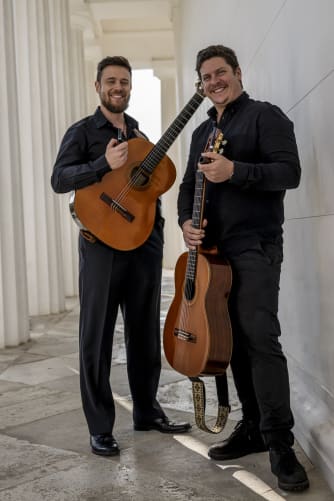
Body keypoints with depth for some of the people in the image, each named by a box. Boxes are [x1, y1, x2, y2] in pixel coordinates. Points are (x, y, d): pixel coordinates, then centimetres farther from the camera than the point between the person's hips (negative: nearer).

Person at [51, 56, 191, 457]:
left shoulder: (140, 135, 20)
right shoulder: (82, 132, 3)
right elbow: (59, 179, -9)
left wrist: (158, 225, 8)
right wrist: (104, 164, -22)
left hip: (145, 241, 6)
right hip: (102, 242, -5)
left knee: (145, 331, 10)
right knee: (97, 334, -2)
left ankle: (147, 411, 23)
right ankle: (100, 427, 6)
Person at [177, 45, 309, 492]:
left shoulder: (265, 116, -2)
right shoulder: (203, 132, 21)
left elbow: (290, 172, -14)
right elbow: (189, 185, 22)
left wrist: (234, 171, -26)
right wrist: (186, 221, 2)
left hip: (256, 246, -7)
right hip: (213, 249, 7)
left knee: (260, 337, -15)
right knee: (234, 340, 8)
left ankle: (280, 444, -9)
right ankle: (253, 428, 19)